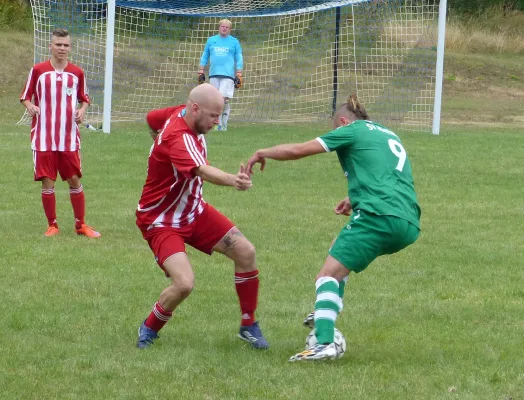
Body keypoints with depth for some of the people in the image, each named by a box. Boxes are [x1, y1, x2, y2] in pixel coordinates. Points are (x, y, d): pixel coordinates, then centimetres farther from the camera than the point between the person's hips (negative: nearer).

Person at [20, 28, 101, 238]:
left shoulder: (77, 73, 6)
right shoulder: (38, 70, 1)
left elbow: (84, 99, 15)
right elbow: (25, 96, 6)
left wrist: (82, 110, -6)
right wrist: (30, 106, -15)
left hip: (69, 138, 1)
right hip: (44, 137, -1)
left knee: (75, 179, 3)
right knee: (47, 181, -2)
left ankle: (80, 224, 14)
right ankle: (52, 225, 10)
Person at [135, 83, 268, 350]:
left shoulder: (181, 113, -6)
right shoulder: (178, 139, -34)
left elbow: (152, 119, 16)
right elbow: (203, 171, -54)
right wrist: (231, 180, -73)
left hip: (193, 210, 9)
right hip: (161, 221, -9)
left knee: (245, 252, -1)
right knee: (184, 283, -26)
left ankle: (249, 327, 16)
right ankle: (149, 329, 5)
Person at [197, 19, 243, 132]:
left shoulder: (234, 42, 9)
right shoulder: (211, 40, 15)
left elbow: (239, 59, 8)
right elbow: (204, 56, 19)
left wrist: (239, 76, 0)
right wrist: (201, 72, 12)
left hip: (228, 75, -3)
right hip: (213, 74, 3)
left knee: (223, 98, -16)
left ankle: (224, 124, -8)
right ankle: (219, 125, 6)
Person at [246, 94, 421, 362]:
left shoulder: (352, 130, 7)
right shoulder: (390, 136, 29)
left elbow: (298, 150, 4)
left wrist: (262, 153, 18)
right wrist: (356, 199, 40)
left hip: (380, 217, -8)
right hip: (409, 224, 8)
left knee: (328, 275, -9)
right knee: (340, 251, 31)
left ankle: (324, 342, -27)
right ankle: (326, 313, 24)